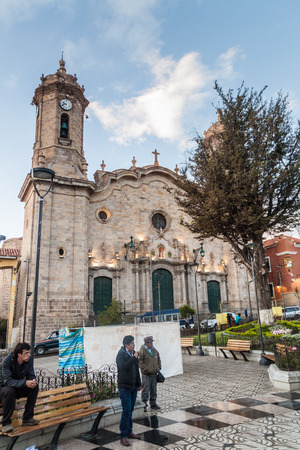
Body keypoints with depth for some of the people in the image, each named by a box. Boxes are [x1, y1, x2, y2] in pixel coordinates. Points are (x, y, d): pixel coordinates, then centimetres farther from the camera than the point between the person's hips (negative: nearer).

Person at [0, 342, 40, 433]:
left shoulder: (29, 360, -13)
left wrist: (33, 381, -33)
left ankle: (27, 418, -9)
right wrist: (25, 382, -43)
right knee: (9, 391, -37)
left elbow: (31, 376, -8)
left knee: (35, 386, -21)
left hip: (19, 388, 5)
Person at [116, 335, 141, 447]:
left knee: (130, 410, 14)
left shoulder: (134, 353, 7)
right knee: (126, 411, -6)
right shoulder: (121, 355, -15)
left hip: (133, 386, 7)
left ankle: (129, 432, 25)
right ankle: (123, 436, 5)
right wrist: (134, 358, -30)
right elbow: (124, 367, -34)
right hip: (124, 387, -7)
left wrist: (138, 384, 19)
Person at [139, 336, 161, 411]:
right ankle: (144, 404, 14)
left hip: (154, 374, 6)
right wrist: (146, 369, -17)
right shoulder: (142, 351, -13)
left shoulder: (154, 350, 10)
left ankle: (153, 404, 27)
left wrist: (158, 368, 11)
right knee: (146, 390, 0)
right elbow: (140, 362, -15)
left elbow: (158, 359, 21)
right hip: (146, 375, -6)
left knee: (154, 390, 15)